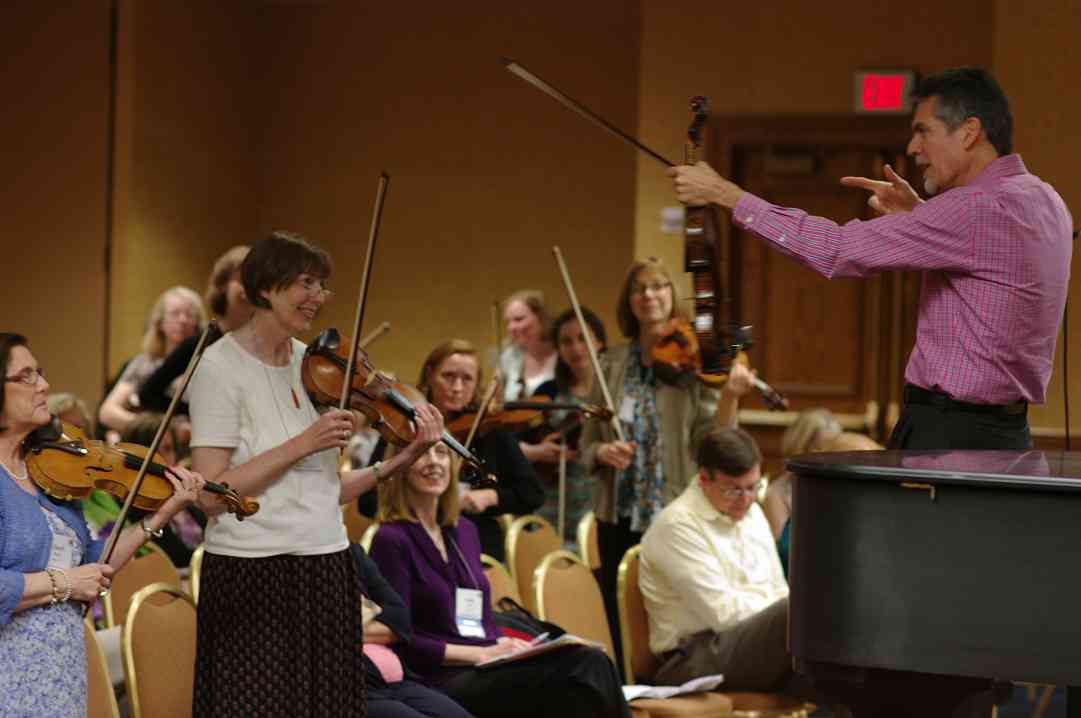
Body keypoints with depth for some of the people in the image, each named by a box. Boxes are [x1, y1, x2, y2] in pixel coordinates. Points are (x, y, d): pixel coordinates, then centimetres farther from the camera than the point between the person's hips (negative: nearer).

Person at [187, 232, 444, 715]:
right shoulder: (222, 367, -8)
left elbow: (325, 489, 9)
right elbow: (210, 494, -17)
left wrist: (405, 458, -1)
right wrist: (303, 443, -19)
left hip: (327, 571, 6)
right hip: (255, 576, -6)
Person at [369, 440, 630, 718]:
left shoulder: (464, 531, 18)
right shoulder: (391, 539, -4)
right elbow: (402, 642, -9)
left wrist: (504, 644, 0)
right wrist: (483, 654, -13)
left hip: (484, 671, 7)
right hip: (441, 679, -7)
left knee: (591, 663, -22)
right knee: (579, 674, -26)